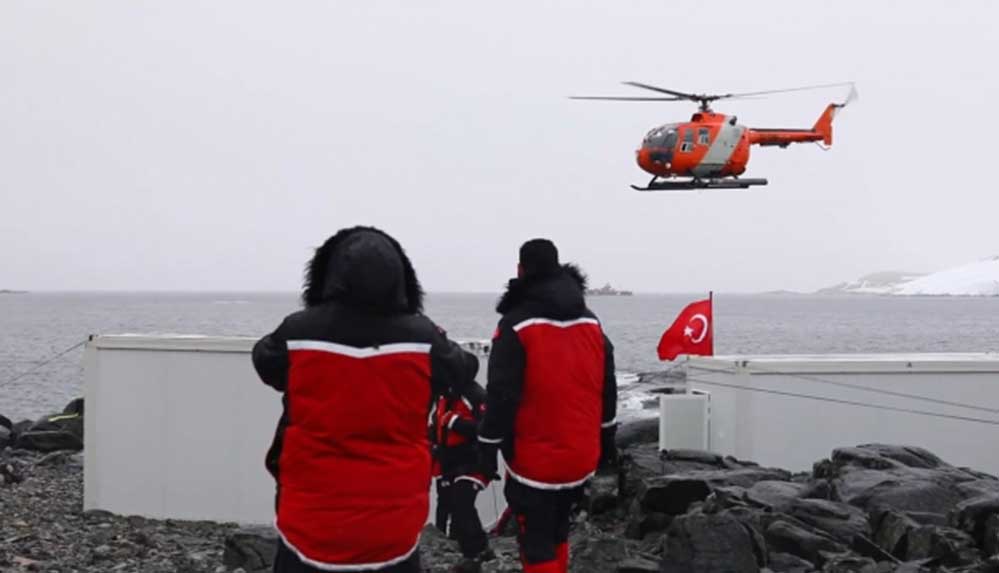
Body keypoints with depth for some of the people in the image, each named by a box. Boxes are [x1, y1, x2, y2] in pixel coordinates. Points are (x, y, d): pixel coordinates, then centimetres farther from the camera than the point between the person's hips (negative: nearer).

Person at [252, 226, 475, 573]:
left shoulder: (298, 334, -12)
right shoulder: (422, 338, -11)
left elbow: (265, 360, 10)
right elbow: (460, 372, 9)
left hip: (311, 524, 0)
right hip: (393, 527, 1)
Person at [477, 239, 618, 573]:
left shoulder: (517, 324, -14)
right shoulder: (591, 323, 8)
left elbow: (502, 393, -17)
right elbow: (607, 388, 13)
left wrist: (488, 445, -9)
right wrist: (606, 439, 21)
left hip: (535, 458, -6)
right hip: (581, 455, 7)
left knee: (537, 541, 1)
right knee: (557, 531, 23)